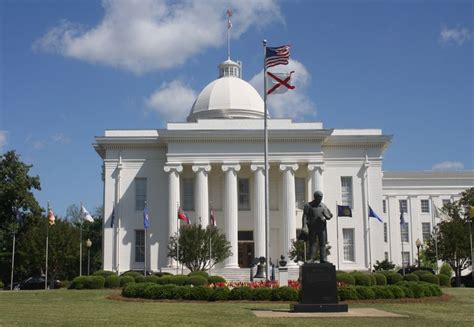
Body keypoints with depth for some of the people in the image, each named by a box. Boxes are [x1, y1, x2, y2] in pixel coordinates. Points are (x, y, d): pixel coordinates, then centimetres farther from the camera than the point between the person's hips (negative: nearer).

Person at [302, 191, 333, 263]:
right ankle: (312, 258, 1)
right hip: (312, 227, -2)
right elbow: (305, 216, -1)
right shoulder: (308, 205, 4)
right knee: (312, 243, -1)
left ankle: (323, 258, 1)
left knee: (322, 243, 0)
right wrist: (305, 226, -13)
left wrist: (329, 216, -12)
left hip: (322, 227, 2)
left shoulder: (323, 206, 13)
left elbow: (328, 216, 13)